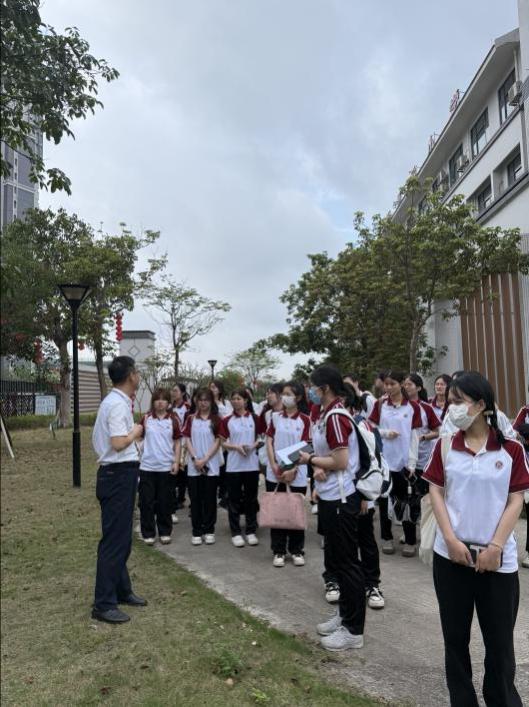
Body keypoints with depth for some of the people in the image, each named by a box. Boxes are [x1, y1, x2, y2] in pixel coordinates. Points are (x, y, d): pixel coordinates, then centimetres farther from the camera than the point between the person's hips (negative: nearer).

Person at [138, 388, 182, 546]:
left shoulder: (173, 420, 2)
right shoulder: (146, 418, 2)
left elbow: (177, 443, 5)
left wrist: (176, 462, -3)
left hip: (166, 466, 0)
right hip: (147, 466, 0)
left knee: (164, 501, 8)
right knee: (147, 501, 5)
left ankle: (165, 532, 20)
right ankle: (148, 533, 16)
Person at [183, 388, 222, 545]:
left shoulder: (216, 420, 1)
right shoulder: (191, 419, 6)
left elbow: (217, 442, -4)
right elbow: (187, 440, 2)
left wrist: (204, 460, -12)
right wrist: (195, 459, -10)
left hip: (211, 465, -1)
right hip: (194, 466, 1)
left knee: (210, 499, 4)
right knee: (195, 499, 5)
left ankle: (209, 531, 15)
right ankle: (196, 532, 14)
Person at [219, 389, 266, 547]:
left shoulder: (255, 418, 1)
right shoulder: (227, 421, 1)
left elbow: (262, 438, 6)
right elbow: (223, 443, 2)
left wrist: (254, 445, -13)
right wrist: (236, 447, -14)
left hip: (251, 464, 0)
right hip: (233, 465, 0)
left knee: (251, 498, 8)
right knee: (234, 499, 5)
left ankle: (251, 531, 19)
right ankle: (236, 533, 15)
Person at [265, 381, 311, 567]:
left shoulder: (304, 420, -4)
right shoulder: (275, 416, 3)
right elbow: (269, 442, 1)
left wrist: (293, 470, -15)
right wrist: (274, 466, -10)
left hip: (297, 472, -2)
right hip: (275, 472, 2)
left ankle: (297, 550, 20)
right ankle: (278, 551, 17)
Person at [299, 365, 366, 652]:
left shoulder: (335, 417, -20)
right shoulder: (325, 415, 11)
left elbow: (340, 461, -23)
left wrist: (310, 459, -10)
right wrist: (318, 467, -6)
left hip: (341, 499, -10)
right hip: (330, 497, 10)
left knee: (346, 562, 1)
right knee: (335, 559, 20)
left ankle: (354, 630, 15)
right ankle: (345, 614, 36)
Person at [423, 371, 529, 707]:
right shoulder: (445, 446, 1)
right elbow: (436, 492, 1)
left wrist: (495, 546, -10)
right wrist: (450, 539, -9)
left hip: (498, 559, -2)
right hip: (451, 555, 2)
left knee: (500, 640, 10)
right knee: (455, 636, 13)